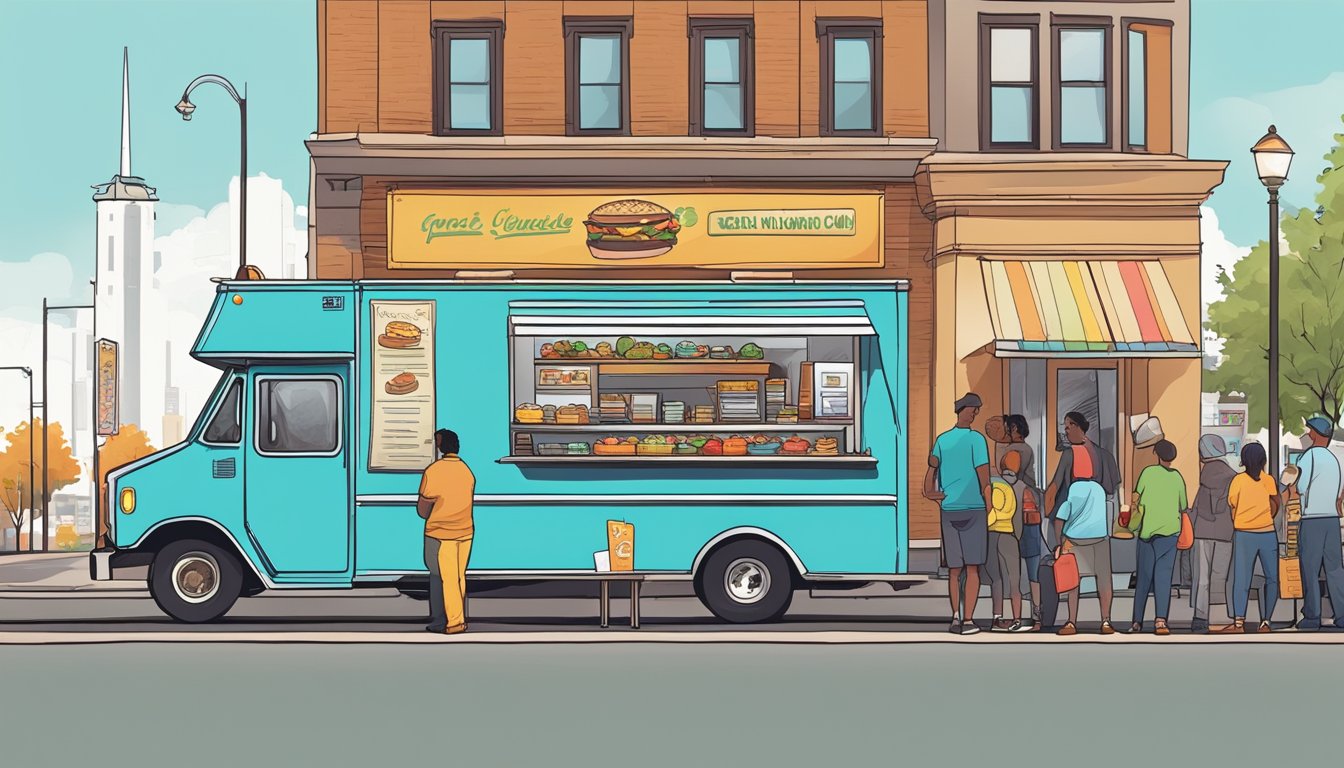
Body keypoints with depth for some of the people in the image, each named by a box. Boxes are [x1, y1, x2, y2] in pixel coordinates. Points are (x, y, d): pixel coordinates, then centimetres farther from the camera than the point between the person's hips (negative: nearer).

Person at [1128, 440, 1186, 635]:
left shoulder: (1148, 472, 1)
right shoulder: (1177, 478, 5)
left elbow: (1137, 499, 2)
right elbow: (1183, 507, 12)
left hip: (1146, 531, 0)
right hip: (1169, 531, 0)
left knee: (1143, 577, 8)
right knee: (1163, 577, -3)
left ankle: (1137, 621, 11)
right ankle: (1160, 620, -17)